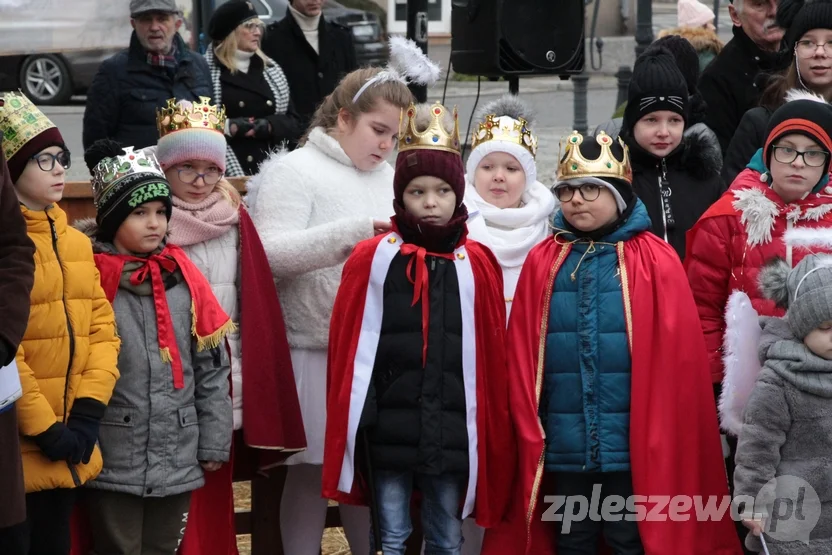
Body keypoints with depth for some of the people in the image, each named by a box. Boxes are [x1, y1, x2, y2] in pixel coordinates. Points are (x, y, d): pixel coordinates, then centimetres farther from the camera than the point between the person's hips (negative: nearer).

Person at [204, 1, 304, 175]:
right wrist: (228, 127, -18)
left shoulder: (272, 71, 17)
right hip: (227, 172, -5)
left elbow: (294, 123, 14)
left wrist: (270, 125, -6)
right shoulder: (206, 71, -1)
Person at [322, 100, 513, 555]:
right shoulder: (371, 260, -1)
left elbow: (490, 354, 5)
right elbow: (350, 350, -1)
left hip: (451, 432, 1)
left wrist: (490, 434, 2)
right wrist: (352, 428, -6)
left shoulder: (478, 265, 3)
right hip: (389, 430, -1)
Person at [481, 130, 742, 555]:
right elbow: (522, 356, 6)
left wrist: (660, 440, -6)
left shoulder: (655, 261, -3)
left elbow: (677, 358, -4)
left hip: (634, 447, -3)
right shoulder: (543, 262, 6)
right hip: (564, 446, 3)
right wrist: (530, 431, 0)